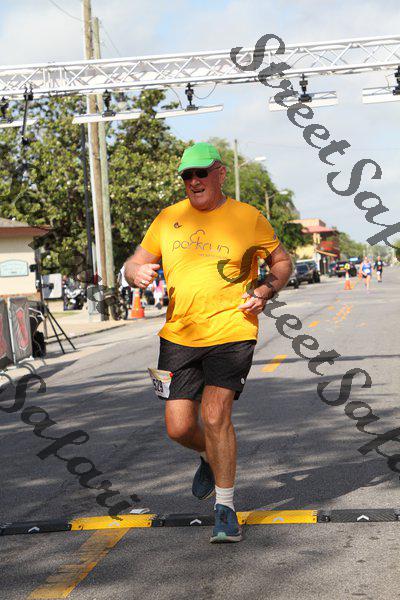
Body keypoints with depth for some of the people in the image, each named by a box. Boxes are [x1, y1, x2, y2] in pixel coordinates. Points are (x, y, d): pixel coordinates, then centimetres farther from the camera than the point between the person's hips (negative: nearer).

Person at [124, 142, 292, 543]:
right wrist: (138, 272, -11)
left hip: (231, 332, -3)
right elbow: (134, 264, 14)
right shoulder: (168, 220, 9)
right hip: (179, 336, 4)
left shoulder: (248, 218, 1)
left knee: (215, 415, -15)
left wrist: (266, 289, -7)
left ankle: (225, 508, 1)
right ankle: (211, 457, 38)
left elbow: (282, 260, 13)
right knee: (179, 427, 2)